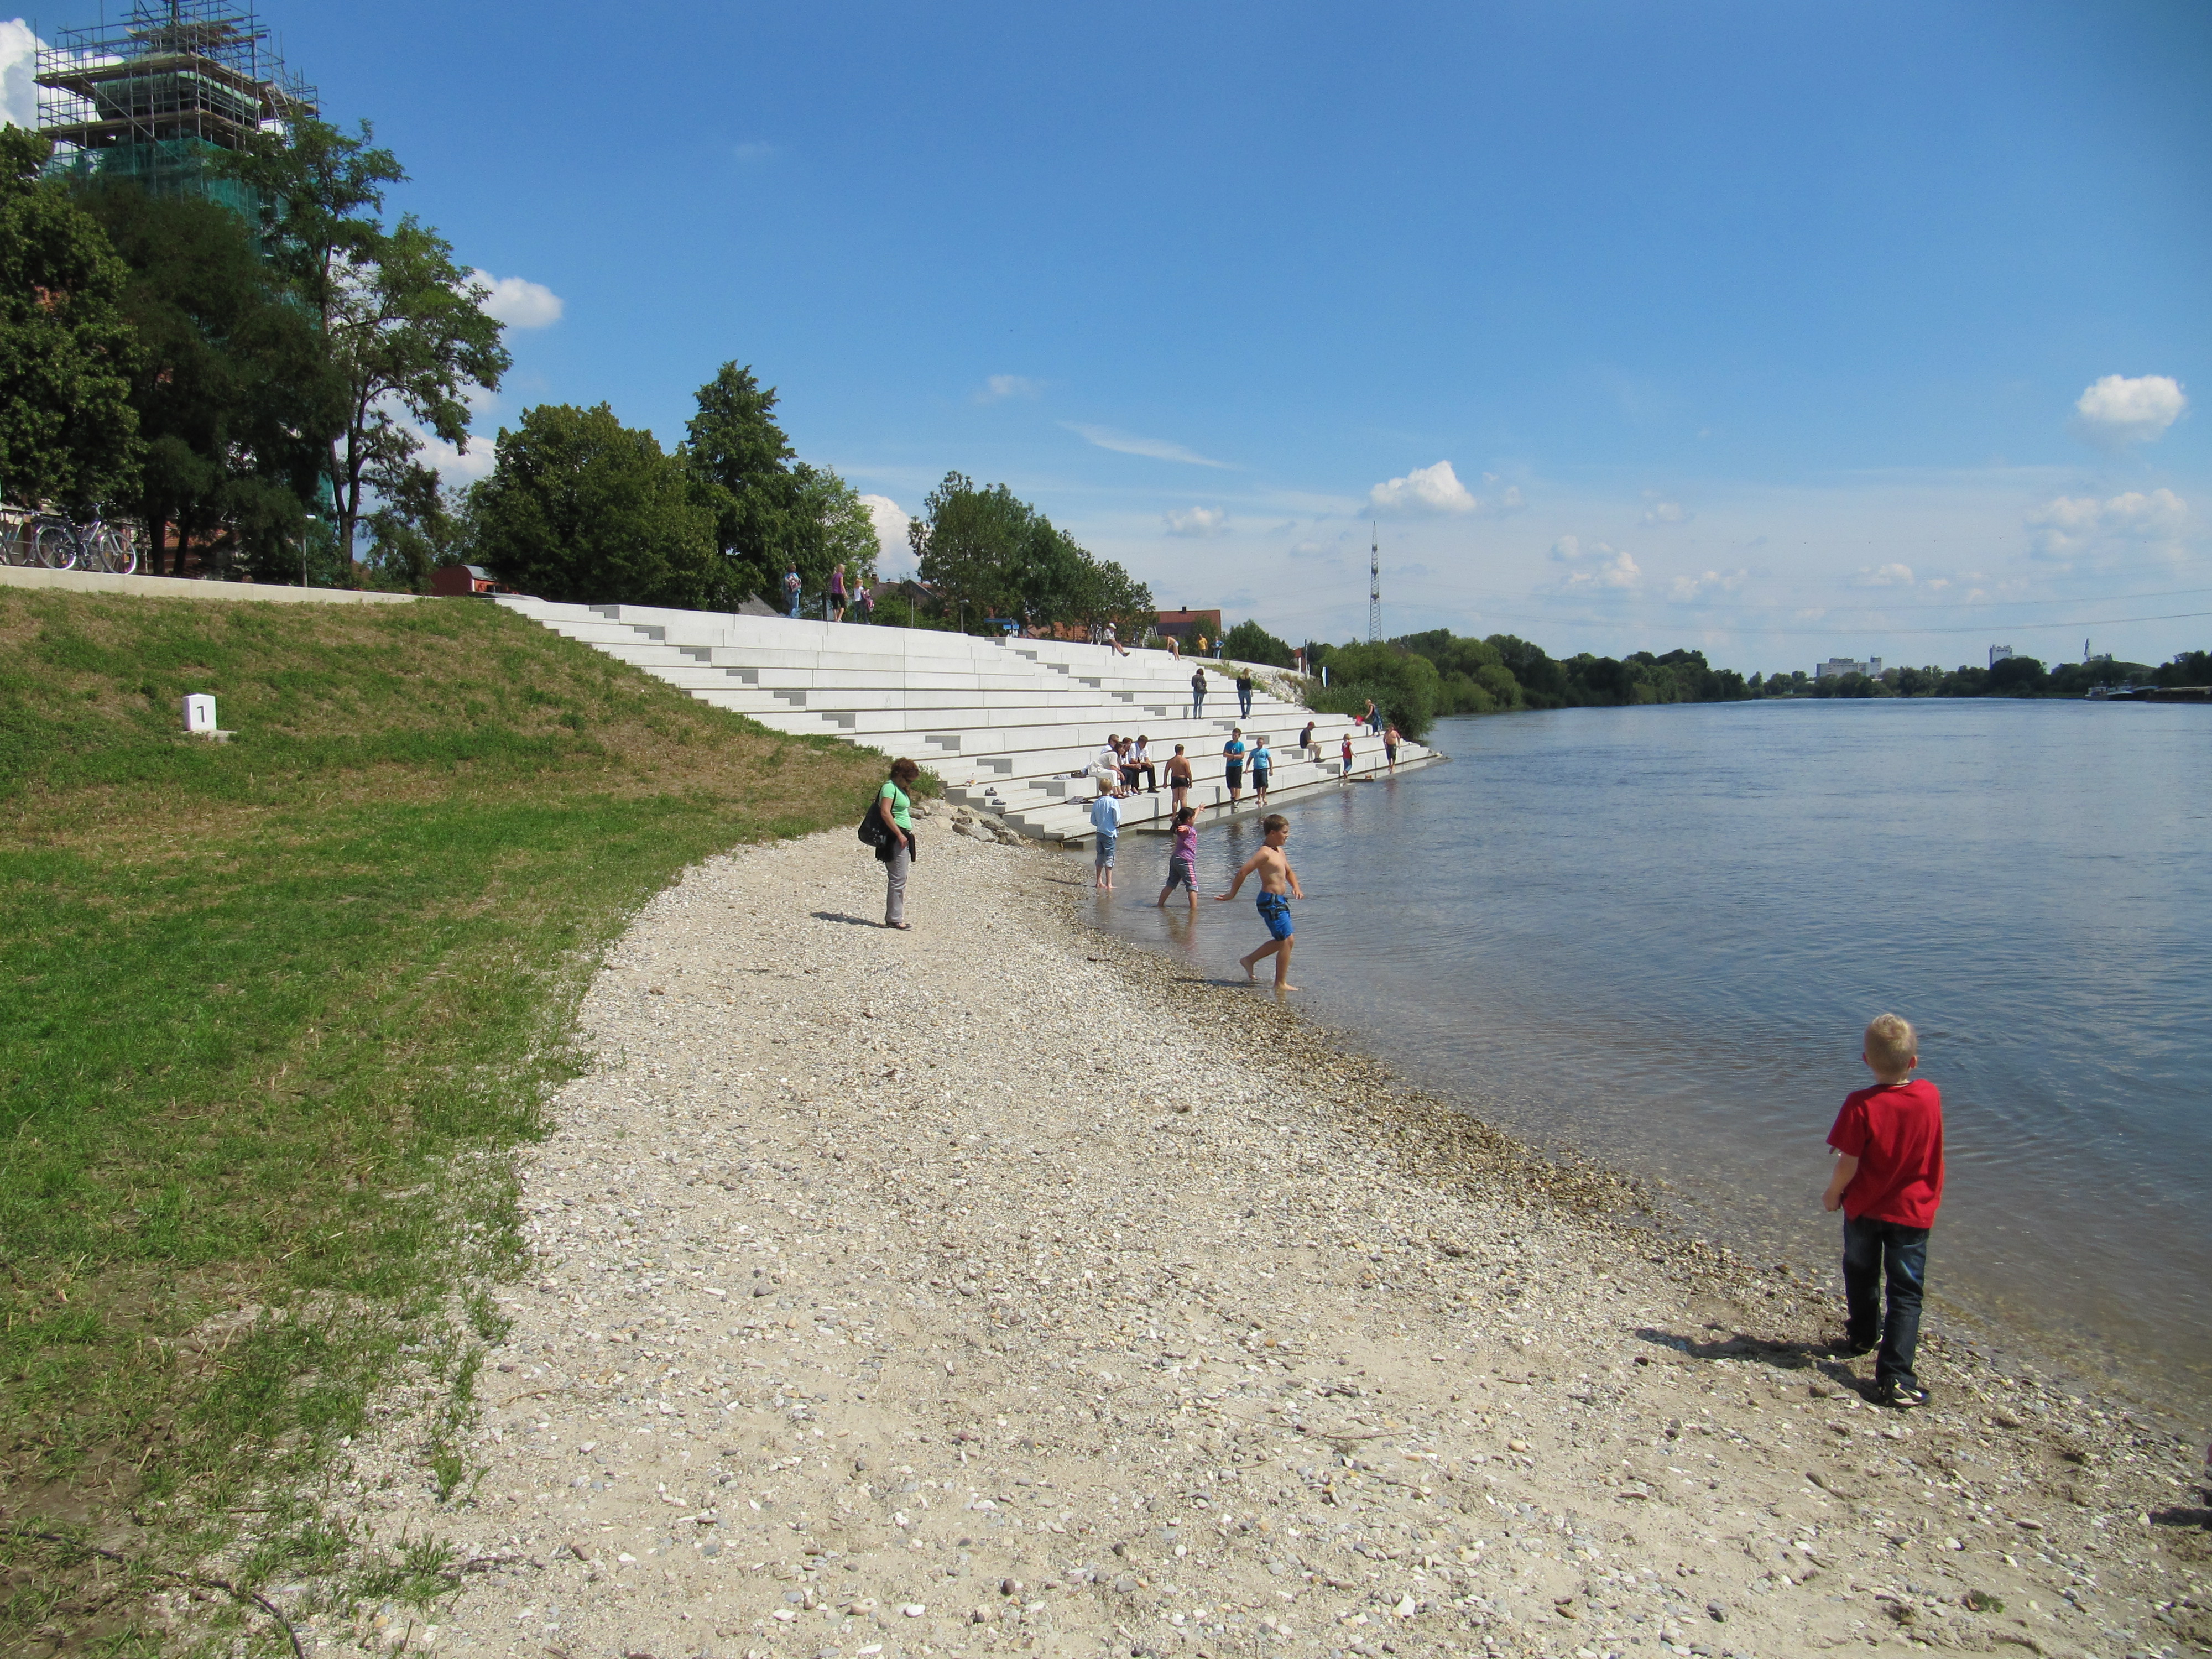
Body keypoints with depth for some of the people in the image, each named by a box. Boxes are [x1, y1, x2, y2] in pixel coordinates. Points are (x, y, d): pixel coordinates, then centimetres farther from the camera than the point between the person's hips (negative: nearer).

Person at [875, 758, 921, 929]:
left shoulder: (899, 788, 18)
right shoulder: (889, 787, -12)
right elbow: (885, 813, -22)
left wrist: (908, 833, 19)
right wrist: (900, 835, -22)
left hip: (903, 838, 10)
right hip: (895, 839, -10)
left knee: (899, 879, 12)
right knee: (898, 880, -8)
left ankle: (894, 917, 17)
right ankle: (894, 919, -3)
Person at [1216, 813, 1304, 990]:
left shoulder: (1279, 852, 14)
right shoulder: (1265, 853, -15)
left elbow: (1289, 872, 28)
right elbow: (1243, 872, -18)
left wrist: (1296, 887, 9)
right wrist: (1231, 895, -12)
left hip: (1279, 901, 10)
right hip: (1270, 901, -10)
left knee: (1281, 941, 18)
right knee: (1287, 941, -7)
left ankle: (1249, 960, 29)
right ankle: (1281, 983, 0)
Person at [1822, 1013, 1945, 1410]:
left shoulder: (1861, 1105, -22)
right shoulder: (1930, 1096, -11)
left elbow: (1849, 1162, -18)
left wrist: (1832, 1194, -2)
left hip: (1863, 1207, -1)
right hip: (1912, 1213, 1)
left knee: (1861, 1276, 24)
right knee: (1906, 1292, 4)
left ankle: (1862, 1335, 45)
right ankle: (1894, 1378, -4)